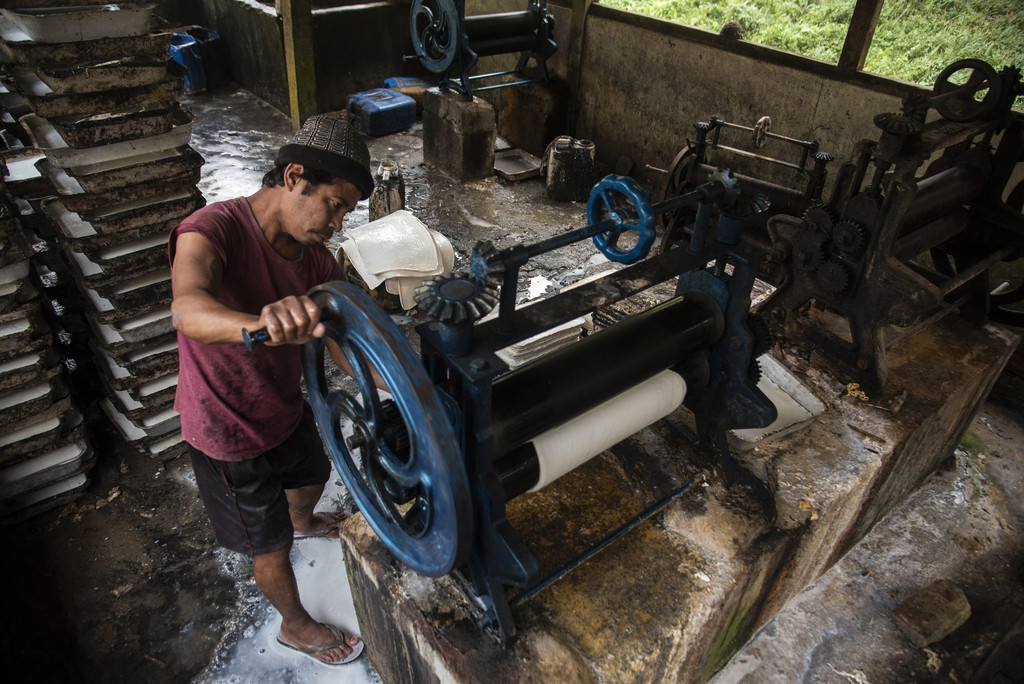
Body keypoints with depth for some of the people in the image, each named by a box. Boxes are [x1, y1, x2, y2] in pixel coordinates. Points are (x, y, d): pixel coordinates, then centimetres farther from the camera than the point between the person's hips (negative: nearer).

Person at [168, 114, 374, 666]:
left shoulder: (315, 258, -10)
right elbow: (188, 308, -51)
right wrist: (263, 324, -72)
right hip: (228, 432, -7)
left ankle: (303, 522, 71)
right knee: (271, 543, 13)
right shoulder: (215, 229, -31)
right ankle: (296, 626, 42)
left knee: (311, 475, 34)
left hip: (285, 407, 7)